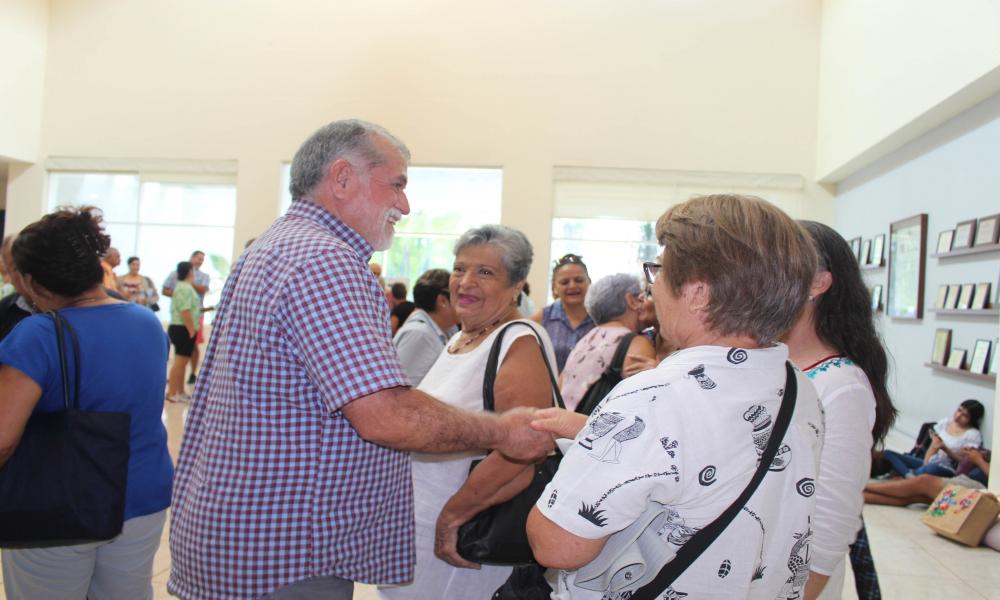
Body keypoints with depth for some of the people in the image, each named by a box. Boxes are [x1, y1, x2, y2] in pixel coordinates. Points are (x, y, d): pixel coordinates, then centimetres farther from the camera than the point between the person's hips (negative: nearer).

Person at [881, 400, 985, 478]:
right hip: (928, 462, 6)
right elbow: (933, 446, 9)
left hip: (947, 470, -6)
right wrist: (925, 464, -7)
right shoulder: (945, 422, 12)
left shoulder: (973, 435, -3)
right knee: (887, 454, -16)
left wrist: (945, 449, -22)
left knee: (932, 468, -46)